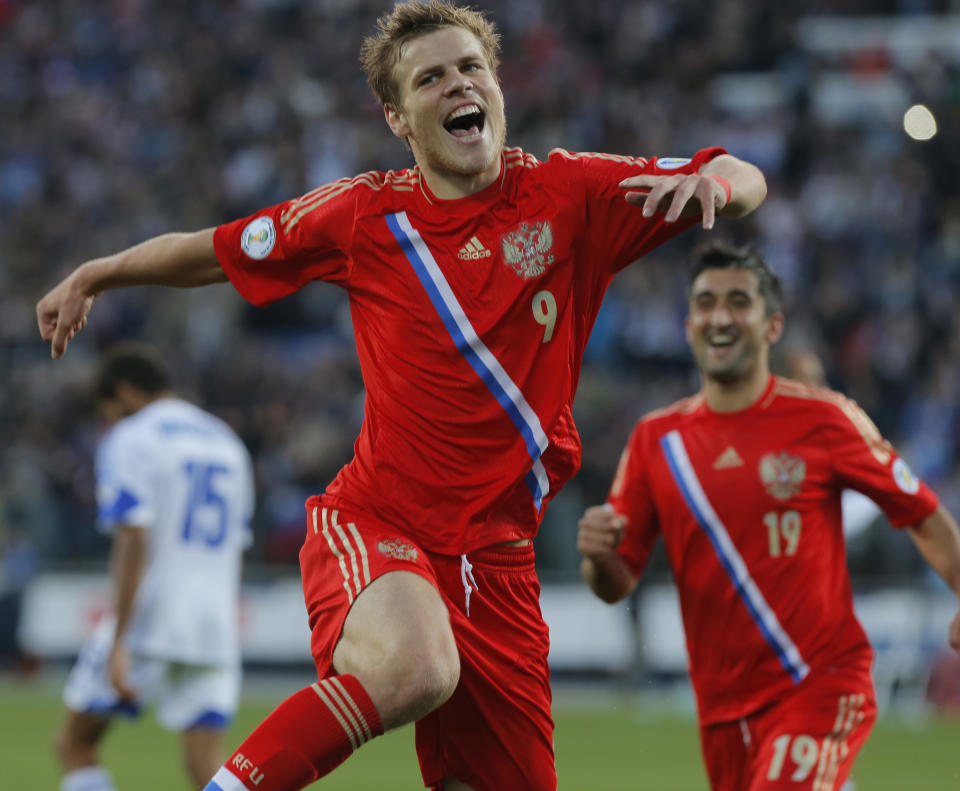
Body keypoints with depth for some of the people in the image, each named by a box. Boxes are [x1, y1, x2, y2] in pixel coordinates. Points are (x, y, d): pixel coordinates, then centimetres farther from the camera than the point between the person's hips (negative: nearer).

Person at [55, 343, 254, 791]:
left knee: (75, 744, 10)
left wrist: (119, 643, -19)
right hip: (214, 630, 6)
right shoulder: (228, 445, 19)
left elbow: (134, 544, -15)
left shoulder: (130, 441, -4)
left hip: (146, 621, -6)